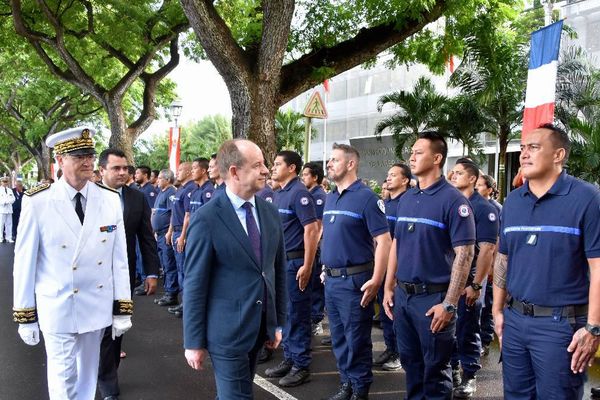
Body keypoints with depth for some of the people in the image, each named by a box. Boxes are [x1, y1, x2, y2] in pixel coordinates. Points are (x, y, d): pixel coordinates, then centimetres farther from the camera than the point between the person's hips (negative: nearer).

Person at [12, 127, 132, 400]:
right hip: (57, 308, -3)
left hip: (97, 305, 3)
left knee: (88, 374, 19)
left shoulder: (110, 199, -5)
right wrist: (26, 316, -3)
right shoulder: (37, 202, -13)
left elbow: (119, 257, -2)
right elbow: (25, 261, -7)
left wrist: (123, 309, 0)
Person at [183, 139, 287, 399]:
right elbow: (195, 284, -12)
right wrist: (194, 342, -9)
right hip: (227, 330, -6)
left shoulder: (270, 213, 3)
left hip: (261, 327, 6)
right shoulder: (207, 219, -15)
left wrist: (278, 322, 10)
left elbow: (278, 271, 9)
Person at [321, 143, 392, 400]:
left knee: (357, 339, 4)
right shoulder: (330, 198, 11)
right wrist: (326, 268, 16)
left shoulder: (366, 197, -12)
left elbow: (384, 240, -16)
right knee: (338, 337, 16)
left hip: (354, 279, -7)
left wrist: (376, 281, -21)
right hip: (331, 280, 8)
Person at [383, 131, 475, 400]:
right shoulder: (405, 199, 9)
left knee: (435, 368, 8)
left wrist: (449, 304, -19)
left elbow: (464, 254, -16)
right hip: (402, 295, 6)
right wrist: (389, 288, 12)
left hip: (433, 297, -6)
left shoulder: (453, 199, -12)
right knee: (410, 361, 18)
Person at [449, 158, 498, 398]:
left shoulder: (483, 208, -9)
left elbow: (487, 249, -14)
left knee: (467, 330, 4)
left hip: (468, 279, -5)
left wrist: (476, 285, -18)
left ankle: (469, 376, 18)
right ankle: (452, 369, 28)